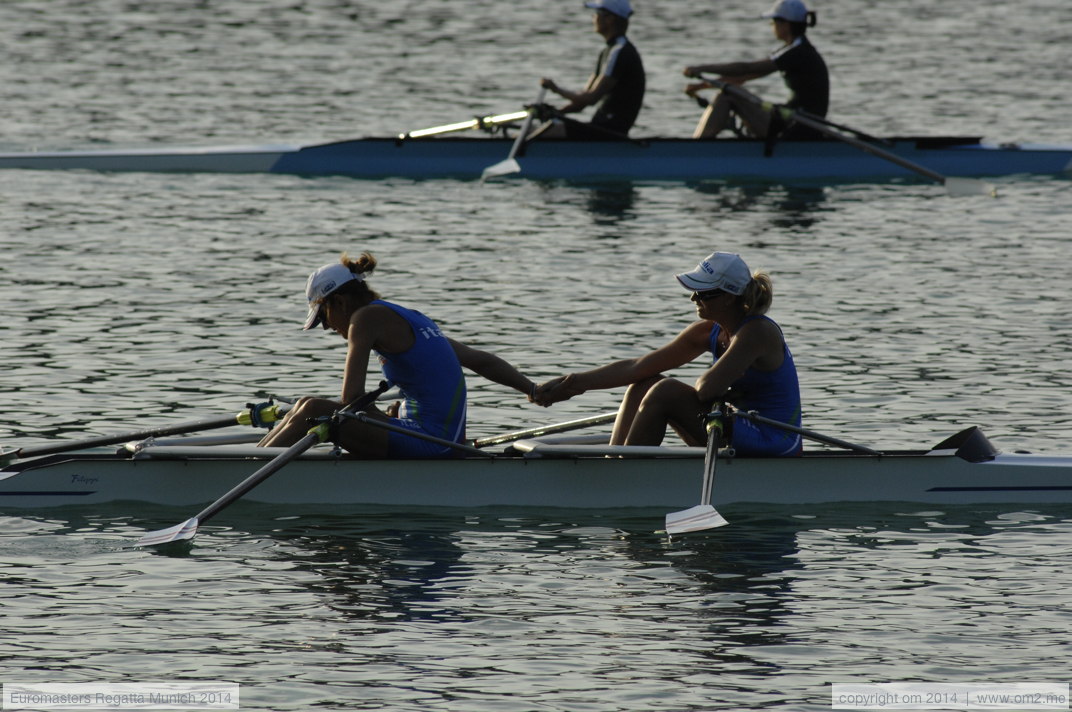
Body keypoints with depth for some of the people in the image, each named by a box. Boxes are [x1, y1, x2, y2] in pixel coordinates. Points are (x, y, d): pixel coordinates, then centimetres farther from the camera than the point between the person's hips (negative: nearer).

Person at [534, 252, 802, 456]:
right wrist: (576, 383, 1)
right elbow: (636, 367, 5)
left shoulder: (758, 332, -19)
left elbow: (708, 389, -30)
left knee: (665, 393, -19)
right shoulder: (709, 331, 5)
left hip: (773, 442, -9)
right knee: (643, 385, 5)